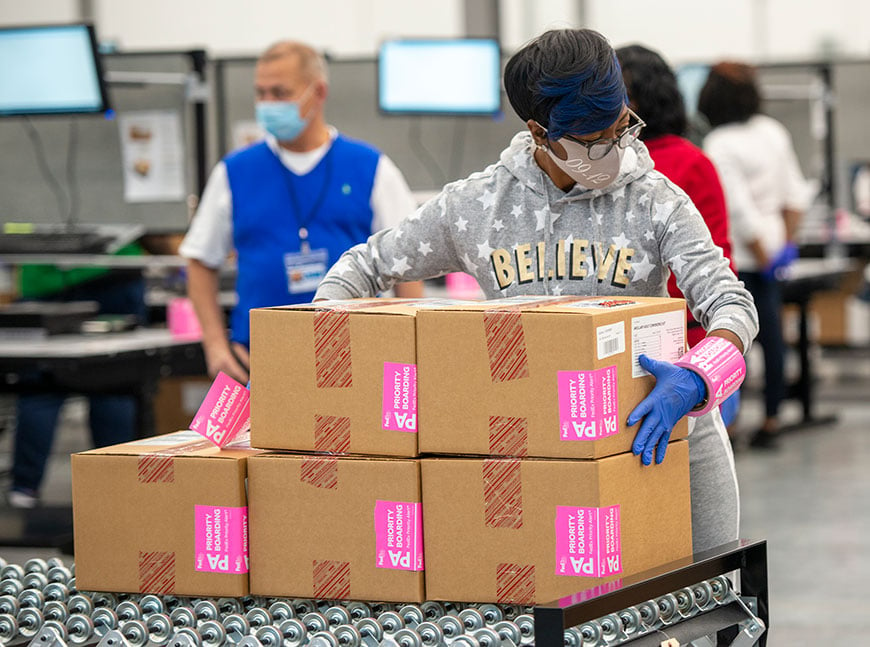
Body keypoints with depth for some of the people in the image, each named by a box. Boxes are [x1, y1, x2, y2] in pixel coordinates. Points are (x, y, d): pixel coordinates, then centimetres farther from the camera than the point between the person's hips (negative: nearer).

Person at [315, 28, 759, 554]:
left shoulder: (655, 202, -8)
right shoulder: (476, 205, -3)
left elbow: (732, 304, -16)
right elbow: (367, 265, 8)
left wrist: (695, 382, -37)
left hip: (659, 433, -1)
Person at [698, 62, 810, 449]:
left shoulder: (719, 146, -17)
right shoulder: (773, 132, 5)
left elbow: (740, 210, -18)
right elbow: (795, 194, 10)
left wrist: (763, 258, -9)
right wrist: (786, 242, 14)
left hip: (737, 253, -7)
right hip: (769, 241, 7)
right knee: (770, 333, 9)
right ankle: (771, 420, 13)